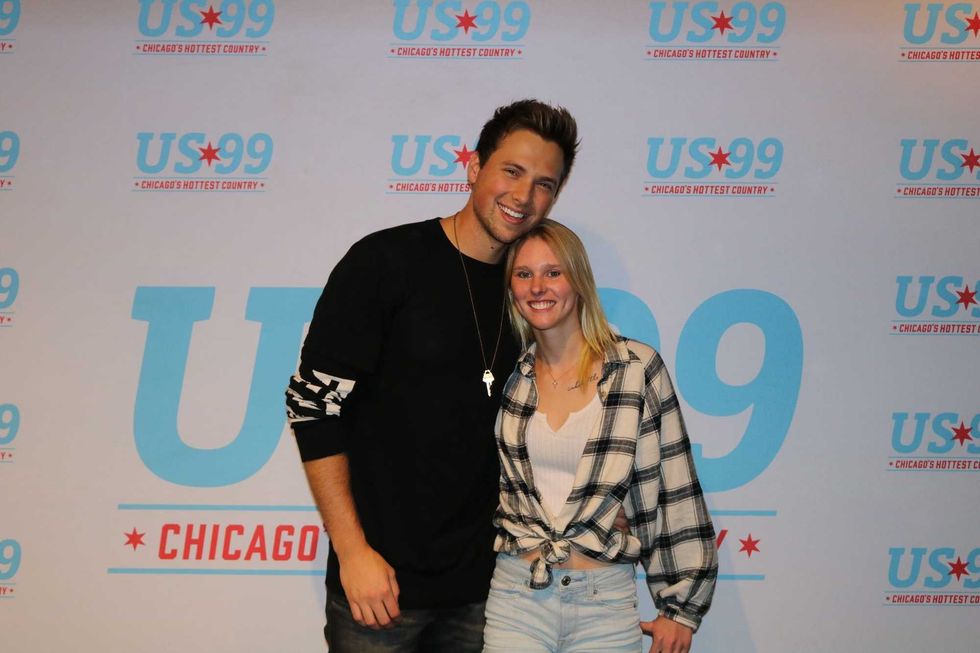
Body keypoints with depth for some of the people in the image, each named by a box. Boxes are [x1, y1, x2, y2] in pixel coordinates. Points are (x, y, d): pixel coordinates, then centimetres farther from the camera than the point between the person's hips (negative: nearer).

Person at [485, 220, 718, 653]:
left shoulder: (638, 368, -5)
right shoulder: (509, 377, 4)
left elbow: (676, 491, -4)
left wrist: (681, 606, -3)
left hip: (607, 601, -2)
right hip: (515, 597, 2)